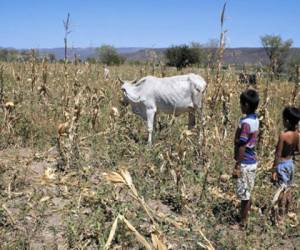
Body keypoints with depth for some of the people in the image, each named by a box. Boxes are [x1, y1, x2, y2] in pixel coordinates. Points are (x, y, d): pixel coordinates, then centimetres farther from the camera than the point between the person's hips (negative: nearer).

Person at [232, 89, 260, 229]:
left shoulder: (245, 122, -23)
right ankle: (245, 218, 31)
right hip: (252, 162, 9)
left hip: (245, 164, -9)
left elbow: (242, 147, -22)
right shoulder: (255, 120, 5)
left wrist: (237, 167, -16)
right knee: (247, 193, 18)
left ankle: (243, 223, 17)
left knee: (244, 195, 4)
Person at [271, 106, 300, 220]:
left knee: (282, 190, 3)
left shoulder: (283, 135, -25)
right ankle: (286, 211, 35)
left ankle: (280, 216, 13)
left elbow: (278, 155, -21)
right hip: (290, 163, 7)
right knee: (288, 189, 19)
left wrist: (274, 171, -15)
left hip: (282, 165, -7)